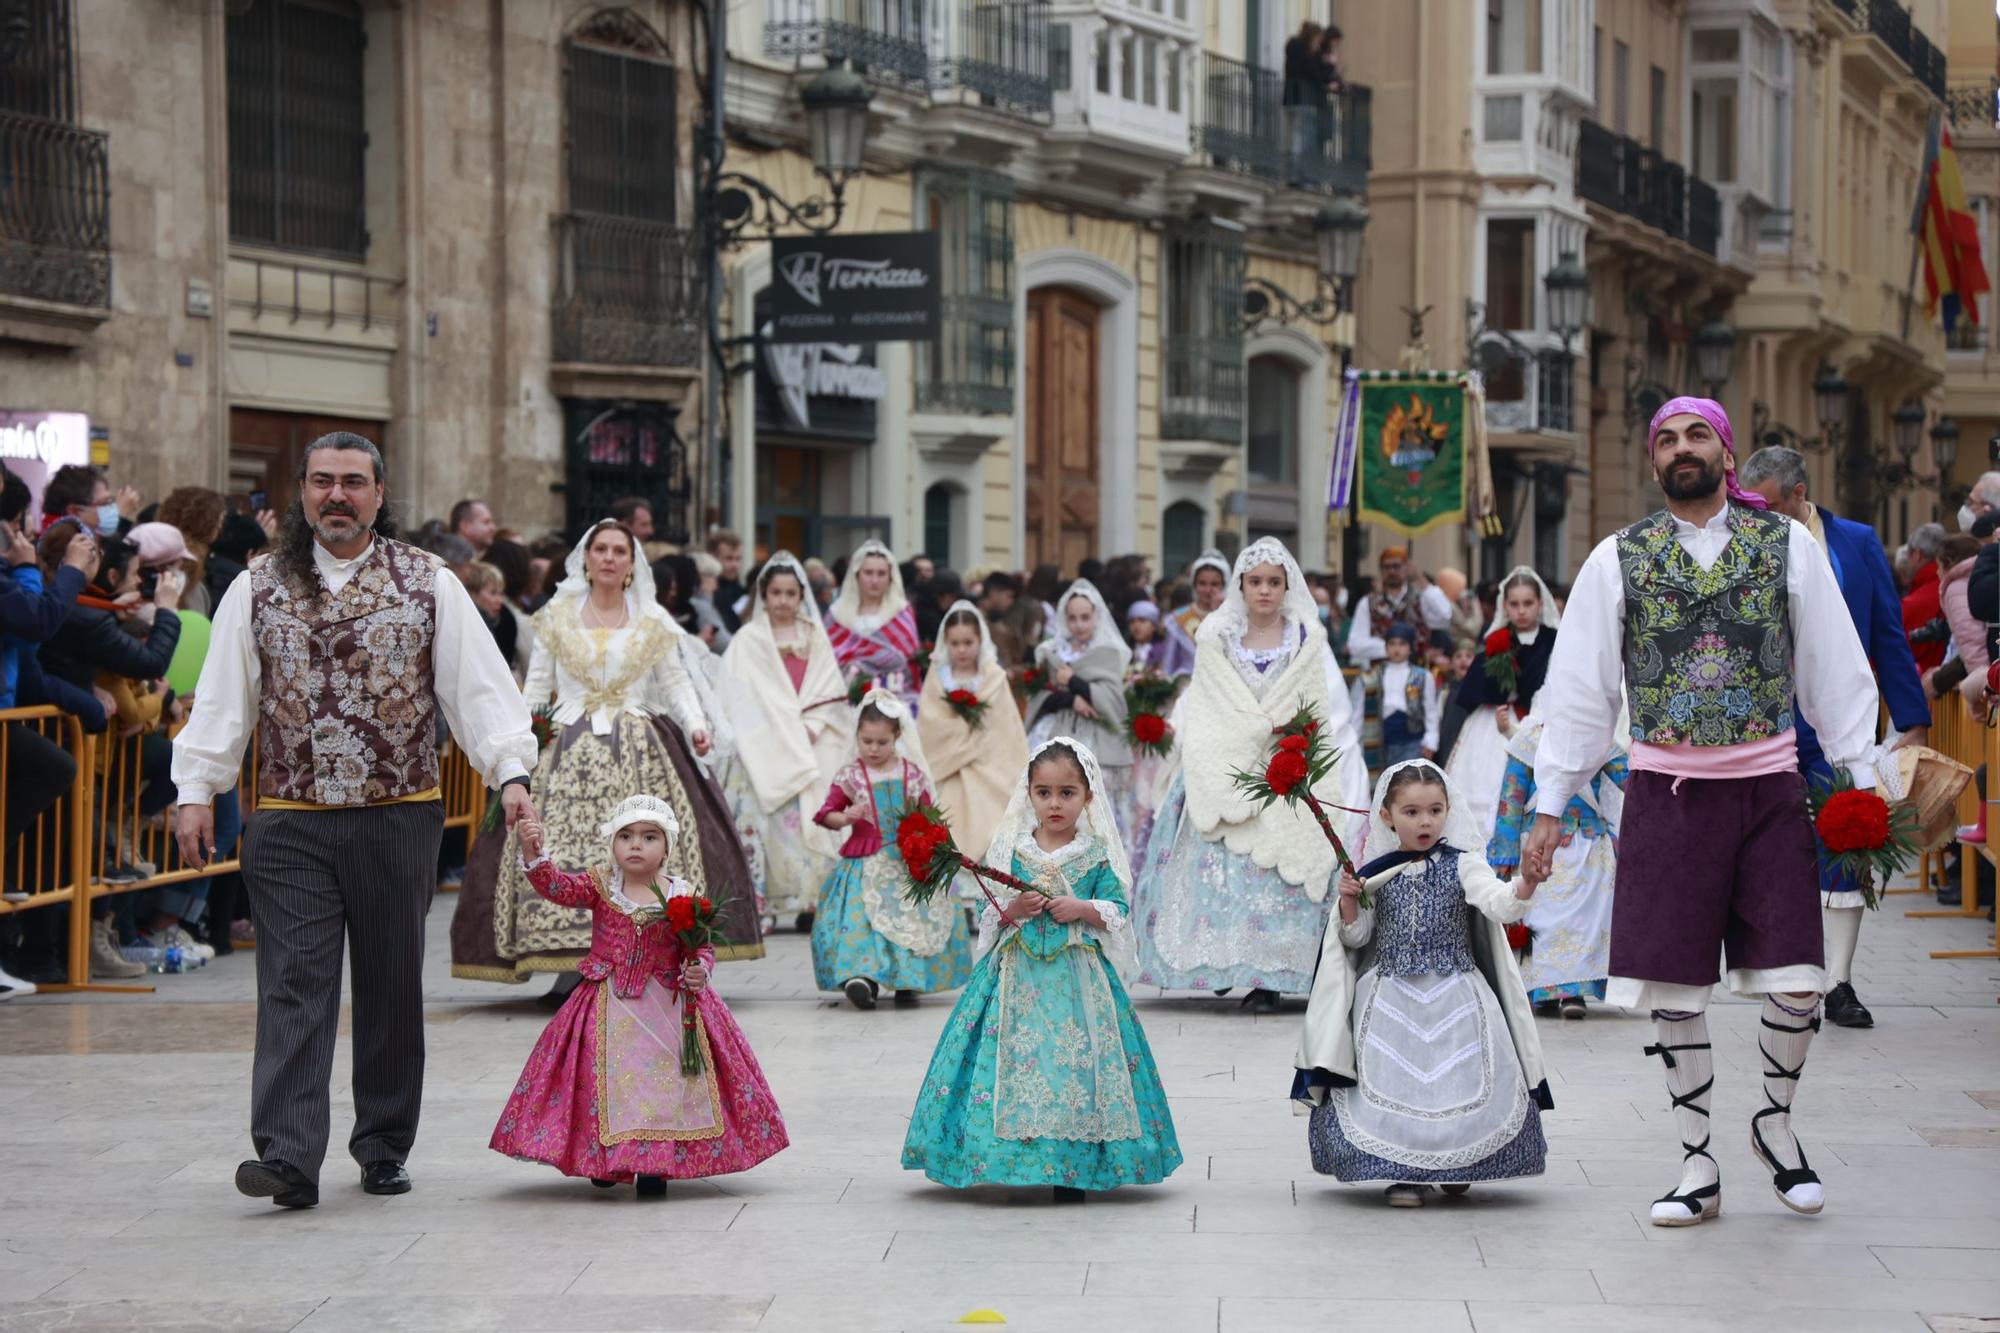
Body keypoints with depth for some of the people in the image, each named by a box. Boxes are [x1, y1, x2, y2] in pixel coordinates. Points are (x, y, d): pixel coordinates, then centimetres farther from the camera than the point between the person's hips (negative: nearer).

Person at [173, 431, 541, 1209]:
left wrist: (511, 773, -12)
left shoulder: (430, 586, 5)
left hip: (398, 821, 0)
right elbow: (222, 699, 8)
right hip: (290, 824, 0)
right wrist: (196, 790, -1)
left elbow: (478, 686, 0)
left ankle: (384, 1146, 19)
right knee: (294, 986, -8)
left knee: (392, 988, 7)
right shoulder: (258, 591, 8)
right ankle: (288, 1159, -15)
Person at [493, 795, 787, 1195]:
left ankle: (655, 1164, 5)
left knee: (662, 1078, -4)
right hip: (609, 1008, 0)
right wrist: (535, 855, -34)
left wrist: (699, 970, -19)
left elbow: (701, 949, 3)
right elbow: (559, 888, -17)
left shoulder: (684, 896, -1)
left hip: (668, 1007, 0)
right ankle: (605, 1160, 16)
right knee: (611, 1080, 0)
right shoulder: (600, 885, -1)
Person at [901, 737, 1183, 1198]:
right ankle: (1010, 1159, 4)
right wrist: (1011, 910, -12)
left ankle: (1070, 1170, 2)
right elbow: (988, 914, 7)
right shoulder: (1010, 852, 5)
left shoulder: (1097, 855, 2)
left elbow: (1119, 910, 2)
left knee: (1074, 1063, -5)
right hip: (1017, 975, 1)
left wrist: (1085, 909, -14)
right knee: (1016, 1055, -4)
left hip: (1078, 978, -1)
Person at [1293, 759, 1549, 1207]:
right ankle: (1408, 1172, 8)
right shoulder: (1375, 874, 4)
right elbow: (1356, 938, 9)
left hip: (1454, 996, -1)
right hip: (1390, 997, 1)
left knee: (1461, 1078, -5)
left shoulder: (1462, 865, -2)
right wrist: (1349, 902, -8)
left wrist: (1527, 883, -36)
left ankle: (1456, 1163, 19)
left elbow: (1499, 904, -17)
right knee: (1393, 1078, -6)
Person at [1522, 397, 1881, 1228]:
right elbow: (1579, 690, 6)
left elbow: (1836, 672, 7)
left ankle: (1776, 1122, 22)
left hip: (1769, 785, 0)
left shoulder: (1789, 546, 5)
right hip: (1666, 792, 0)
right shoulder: (1618, 560, 5)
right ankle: (1697, 1166, 13)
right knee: (1673, 988, 0)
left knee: (1796, 981, -5)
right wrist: (1548, 809, 3)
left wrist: (1862, 781, 2)